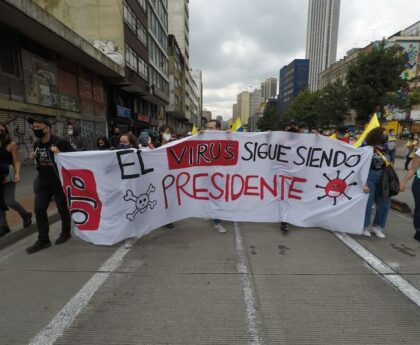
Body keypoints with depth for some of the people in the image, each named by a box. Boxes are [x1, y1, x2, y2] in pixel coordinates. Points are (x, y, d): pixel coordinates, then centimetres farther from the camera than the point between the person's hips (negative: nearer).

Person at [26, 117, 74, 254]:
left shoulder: (60, 142, -15)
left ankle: (66, 233, 28)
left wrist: (60, 153, -28)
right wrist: (34, 157, 0)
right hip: (43, 182, 7)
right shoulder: (36, 144, 6)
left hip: (59, 181, -6)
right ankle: (43, 240, 15)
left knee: (62, 208, 7)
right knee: (39, 209, 4)